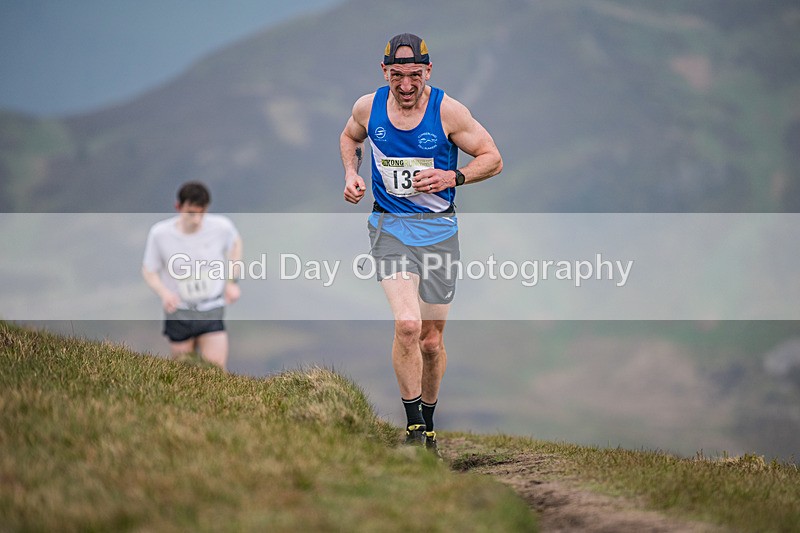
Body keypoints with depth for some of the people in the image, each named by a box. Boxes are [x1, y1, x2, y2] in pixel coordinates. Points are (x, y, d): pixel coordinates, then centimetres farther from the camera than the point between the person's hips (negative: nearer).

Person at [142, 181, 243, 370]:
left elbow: (235, 243, 12)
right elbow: (149, 271, -2)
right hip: (178, 314, 0)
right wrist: (164, 293, -21)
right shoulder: (160, 234, -15)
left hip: (212, 312, 0)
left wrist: (232, 281, 6)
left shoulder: (222, 227, -13)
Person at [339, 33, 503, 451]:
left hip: (438, 229, 0)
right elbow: (349, 137, 22)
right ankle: (413, 425, -10)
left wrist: (452, 177, -18)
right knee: (406, 324, -22)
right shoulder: (368, 108, -2)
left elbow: (493, 159, -2)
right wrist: (351, 174, 4)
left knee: (431, 340, 8)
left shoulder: (448, 111, -9)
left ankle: (428, 423, 30)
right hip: (390, 227, 0)